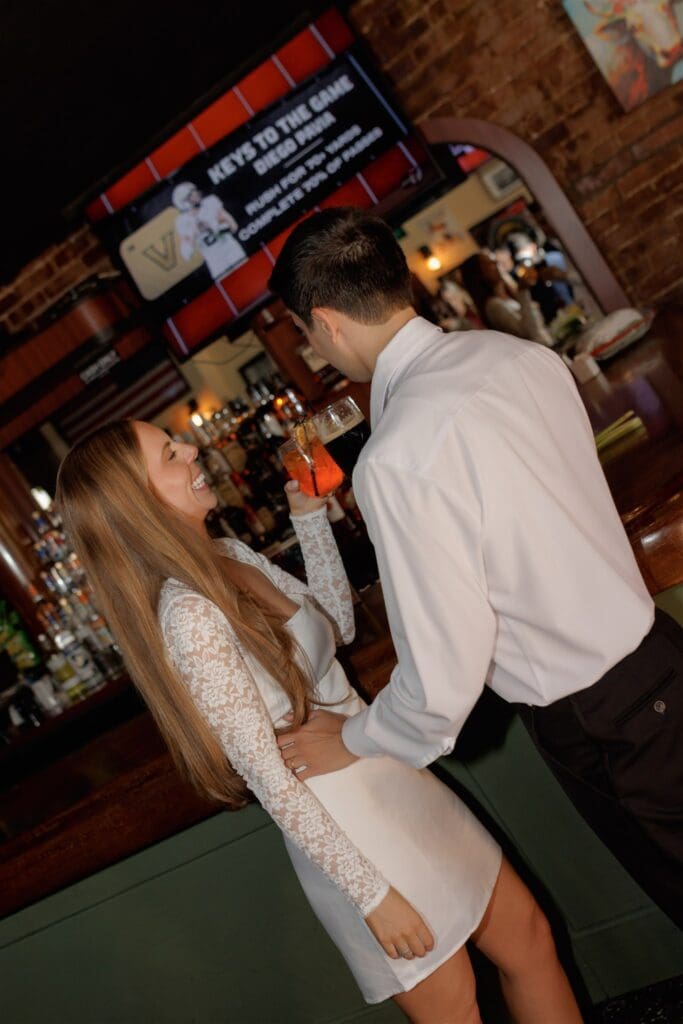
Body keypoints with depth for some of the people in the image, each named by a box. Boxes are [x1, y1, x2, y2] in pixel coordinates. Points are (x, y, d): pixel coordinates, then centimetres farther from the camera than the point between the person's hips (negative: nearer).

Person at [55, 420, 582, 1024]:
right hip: (341, 829, -8)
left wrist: (309, 515, 4)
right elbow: (268, 779, -22)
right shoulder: (190, 616, -25)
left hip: (389, 779, 8)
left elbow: (338, 624, 11)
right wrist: (372, 894, -16)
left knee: (527, 936, 19)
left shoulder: (231, 557, 2)